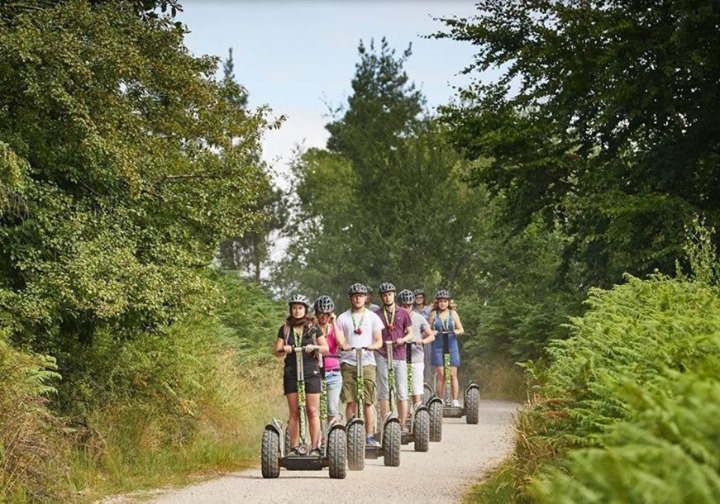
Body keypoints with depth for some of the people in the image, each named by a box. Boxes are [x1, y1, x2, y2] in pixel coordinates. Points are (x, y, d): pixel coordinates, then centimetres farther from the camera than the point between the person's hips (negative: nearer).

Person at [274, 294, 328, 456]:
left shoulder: (313, 328, 7)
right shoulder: (284, 329, 10)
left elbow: (326, 348, 5)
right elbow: (277, 351, 5)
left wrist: (314, 347, -15)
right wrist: (283, 349, -17)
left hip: (311, 372, -1)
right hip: (291, 373, 1)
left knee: (312, 411, -5)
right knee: (294, 412, 1)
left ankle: (315, 447, -3)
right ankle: (294, 448, 3)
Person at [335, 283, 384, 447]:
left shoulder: (372, 317, 11)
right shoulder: (343, 318, 10)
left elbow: (379, 340, 7)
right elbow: (339, 339, 2)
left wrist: (372, 346, -16)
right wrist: (343, 345, -21)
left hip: (367, 362, 0)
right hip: (348, 363, 0)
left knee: (368, 402, -4)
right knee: (351, 401, -2)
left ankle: (370, 435, -1)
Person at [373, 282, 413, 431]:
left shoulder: (403, 313, 9)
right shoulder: (377, 314, 7)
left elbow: (410, 333, 10)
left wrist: (403, 339, -9)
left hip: (399, 356, 0)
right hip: (382, 356, 0)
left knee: (402, 392, -1)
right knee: (383, 392, 0)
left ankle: (402, 425, 3)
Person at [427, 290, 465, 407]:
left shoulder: (453, 313, 9)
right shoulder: (433, 314, 6)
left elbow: (461, 330, 8)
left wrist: (456, 332, -14)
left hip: (452, 346, 1)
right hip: (438, 346, -1)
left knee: (453, 374, -2)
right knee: (440, 374, -7)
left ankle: (455, 401, -1)